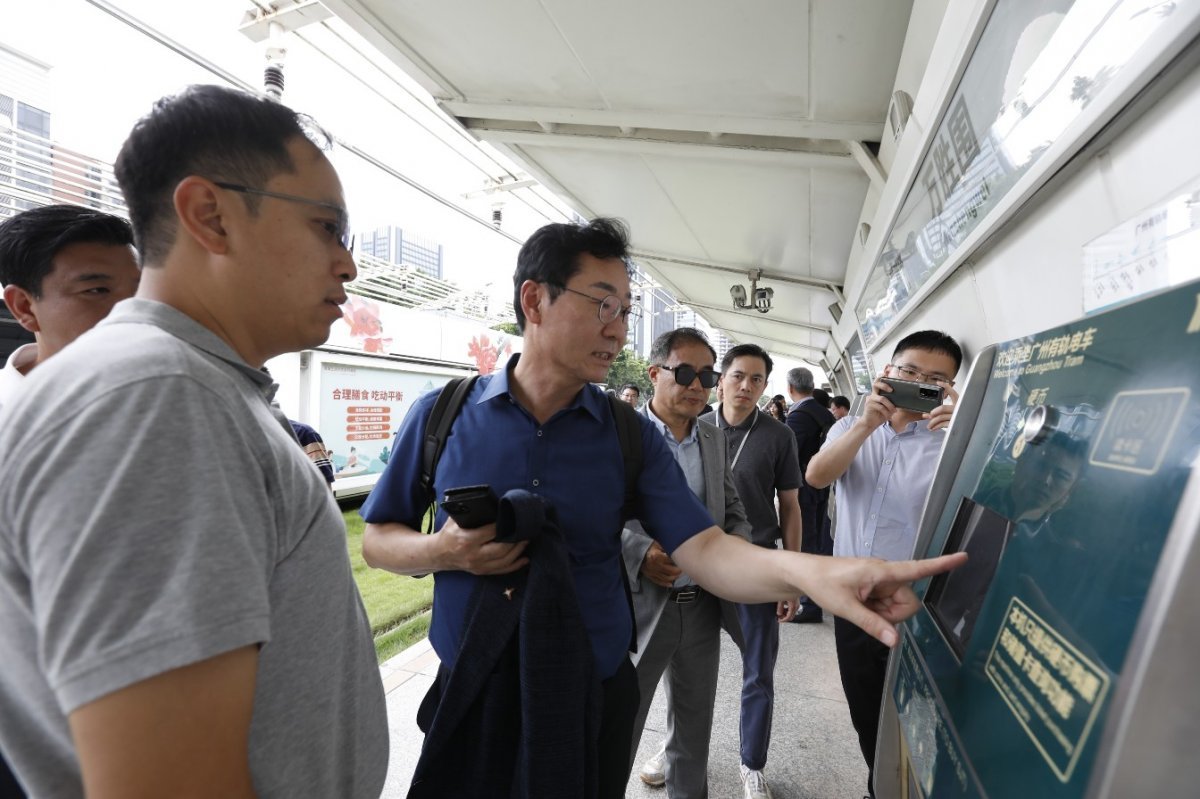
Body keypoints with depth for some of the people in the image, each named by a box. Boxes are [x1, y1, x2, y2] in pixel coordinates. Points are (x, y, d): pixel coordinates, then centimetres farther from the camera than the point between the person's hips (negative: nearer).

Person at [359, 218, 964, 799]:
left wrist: (806, 570, -33)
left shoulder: (633, 437, -7)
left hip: (595, 698, 0)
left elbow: (704, 550, -14)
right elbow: (377, 540, 1)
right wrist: (443, 553, -20)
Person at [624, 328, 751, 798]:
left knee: (695, 722, 23)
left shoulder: (714, 440, 7)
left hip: (703, 606, 6)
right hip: (639, 604, -5)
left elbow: (734, 511, 14)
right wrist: (638, 552, -29)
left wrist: (736, 540, -6)